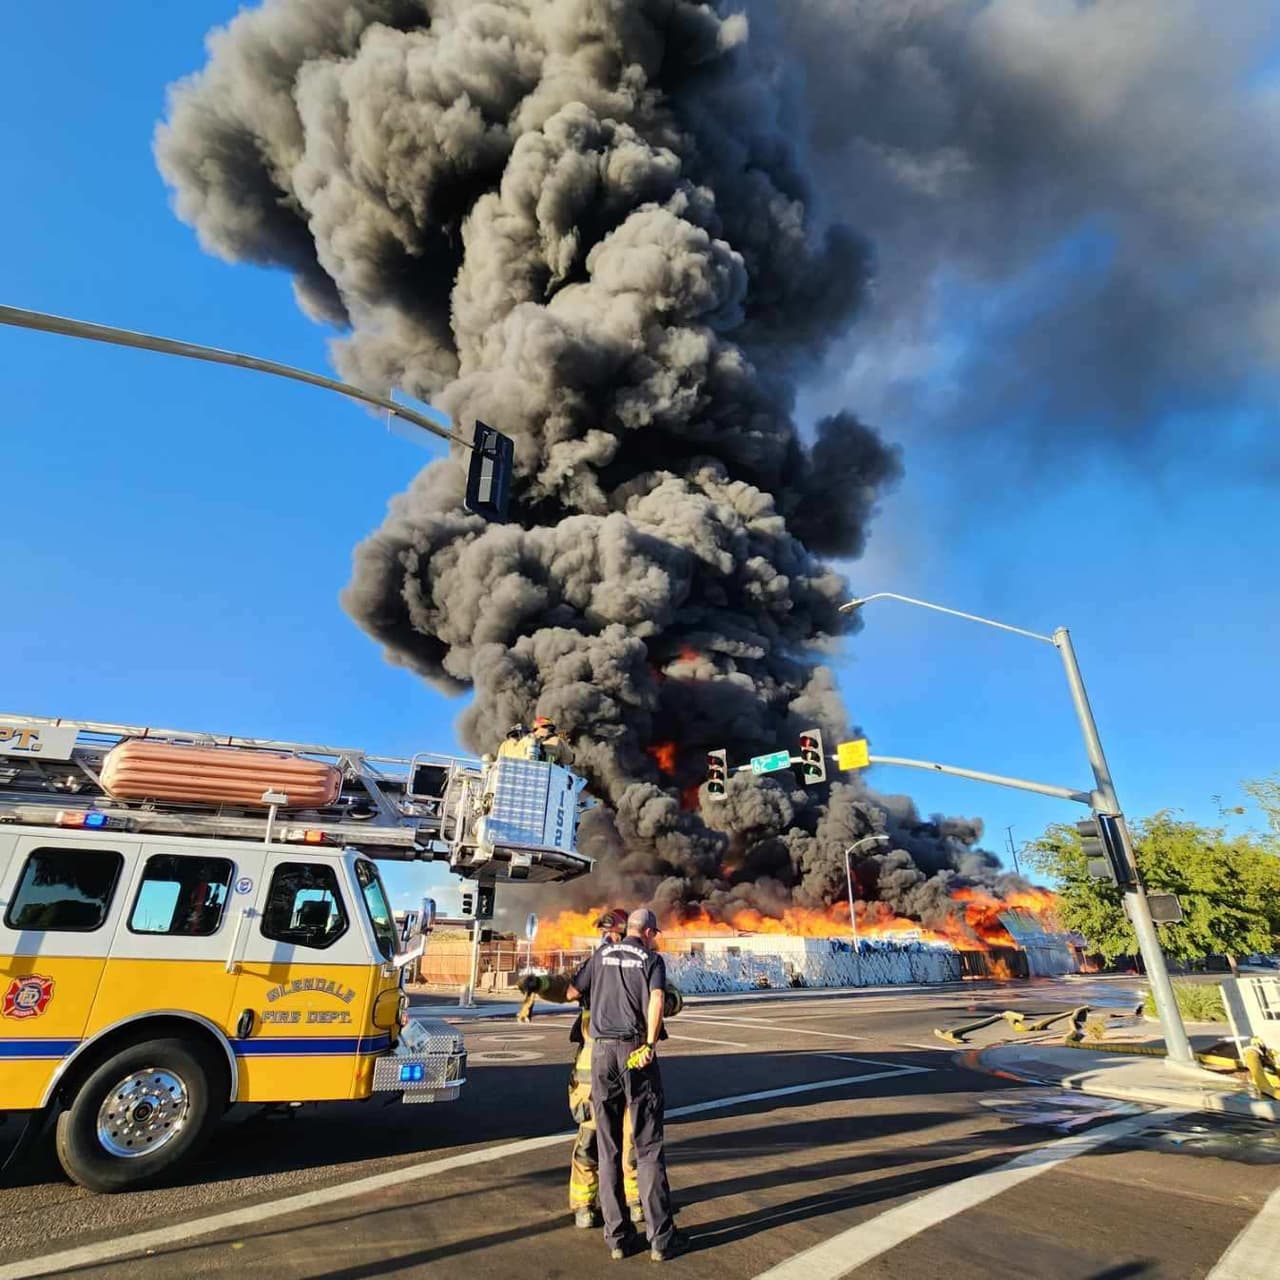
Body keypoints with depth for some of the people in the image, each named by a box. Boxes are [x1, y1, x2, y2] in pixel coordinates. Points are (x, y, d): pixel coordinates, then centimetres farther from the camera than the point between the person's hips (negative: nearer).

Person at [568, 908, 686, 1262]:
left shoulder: (602, 954, 11)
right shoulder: (652, 959, 1)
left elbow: (572, 993, 15)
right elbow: (657, 1000, -17)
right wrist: (651, 1044, -14)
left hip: (602, 1051, 3)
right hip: (637, 1052, -3)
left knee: (608, 1147, 12)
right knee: (648, 1147, 7)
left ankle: (616, 1237, 17)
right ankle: (660, 1237, 11)